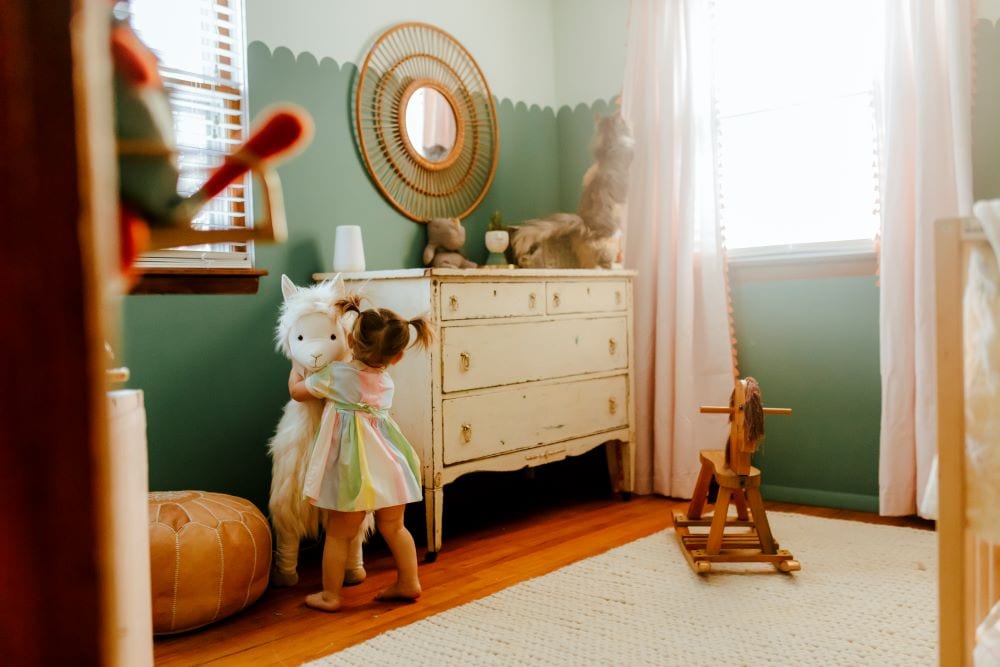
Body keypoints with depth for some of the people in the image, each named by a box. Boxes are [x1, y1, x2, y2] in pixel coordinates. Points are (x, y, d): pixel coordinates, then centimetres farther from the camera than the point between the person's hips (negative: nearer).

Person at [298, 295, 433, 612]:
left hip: (354, 470, -5)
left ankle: (330, 595, 18)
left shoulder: (335, 376, -9)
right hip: (387, 465, 5)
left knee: (337, 534, 9)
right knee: (393, 527, 19)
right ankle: (408, 583, 26)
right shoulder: (385, 381, 5)